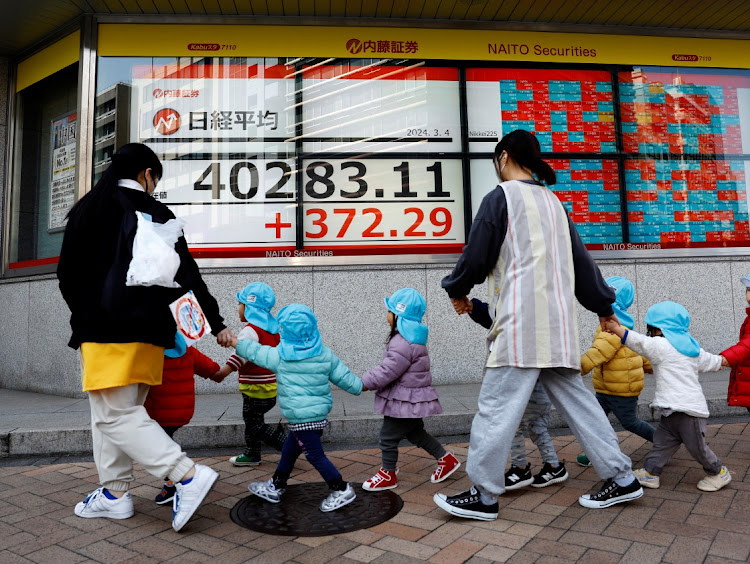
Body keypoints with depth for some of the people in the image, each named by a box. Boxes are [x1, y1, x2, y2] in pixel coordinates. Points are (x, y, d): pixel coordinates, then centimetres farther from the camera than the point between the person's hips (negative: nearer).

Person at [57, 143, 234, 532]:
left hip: (104, 330, -4)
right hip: (147, 330, 4)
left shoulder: (88, 209, 2)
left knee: (115, 415, -2)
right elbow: (188, 273, 4)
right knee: (114, 411, 15)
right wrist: (217, 323, 10)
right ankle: (115, 494, 21)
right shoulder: (158, 213, 6)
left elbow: (67, 274, 4)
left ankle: (188, 475, -11)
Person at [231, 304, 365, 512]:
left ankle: (342, 490, 8)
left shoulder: (280, 356, -10)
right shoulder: (325, 354, 0)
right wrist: (361, 387, 18)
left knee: (315, 455, 3)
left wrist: (232, 341, 19)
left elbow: (254, 351, 2)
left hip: (301, 420, -7)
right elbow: (343, 376, 4)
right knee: (289, 450, 21)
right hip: (320, 414, 7)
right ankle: (274, 487, 35)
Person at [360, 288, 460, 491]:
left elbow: (387, 371, -25)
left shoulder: (404, 344, -26)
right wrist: (369, 379, 13)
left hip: (407, 401, -11)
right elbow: (388, 367, 17)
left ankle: (388, 475, 21)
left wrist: (365, 382, -13)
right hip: (411, 399, 11)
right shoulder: (410, 338, 10)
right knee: (415, 433, 23)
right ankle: (447, 459, 31)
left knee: (388, 436, 3)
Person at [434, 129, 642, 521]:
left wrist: (457, 290, 14)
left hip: (521, 321, -8)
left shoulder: (500, 198, -3)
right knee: (575, 400, 15)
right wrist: (603, 306, 29)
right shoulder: (553, 201, 19)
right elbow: (581, 259, 21)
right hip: (558, 324, 8)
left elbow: (477, 256, -5)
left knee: (496, 407, -4)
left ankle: (484, 496, 3)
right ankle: (621, 479, 21)